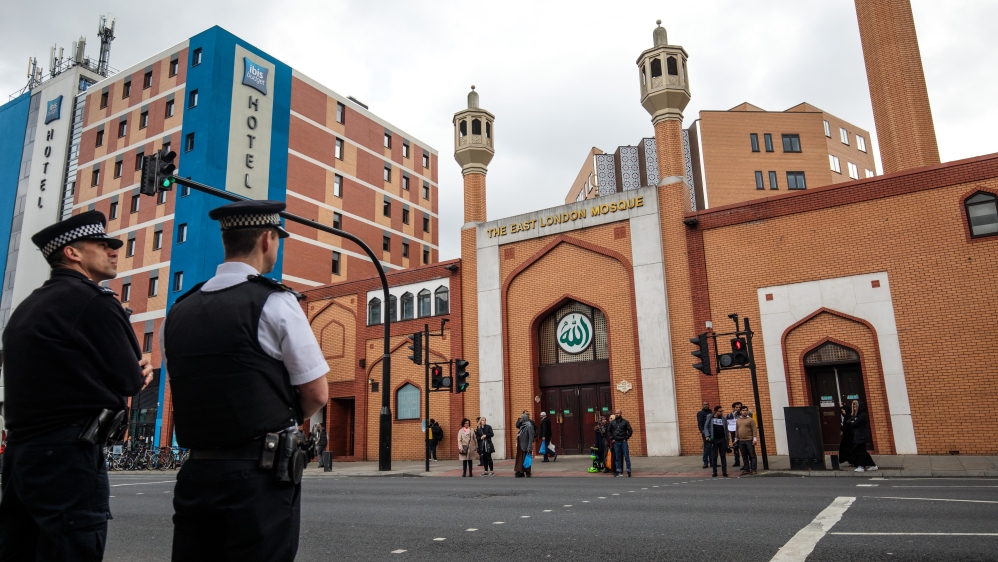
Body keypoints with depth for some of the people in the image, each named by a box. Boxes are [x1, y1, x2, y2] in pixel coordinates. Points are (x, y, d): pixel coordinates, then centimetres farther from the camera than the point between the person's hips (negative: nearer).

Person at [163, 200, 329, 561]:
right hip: (261, 473, -5)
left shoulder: (178, 311, 7)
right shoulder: (275, 303, -10)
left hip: (196, 472, 6)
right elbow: (317, 395, -7)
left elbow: (186, 393, 16)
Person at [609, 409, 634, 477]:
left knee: (626, 457, -3)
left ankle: (629, 471, 2)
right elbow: (609, 431, 18)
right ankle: (618, 471, 9)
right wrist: (612, 438, 9)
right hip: (616, 442, 3)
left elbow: (630, 431, 1)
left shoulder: (625, 422, 0)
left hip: (623, 442, -3)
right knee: (617, 457, 5)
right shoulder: (612, 422, 9)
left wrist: (626, 438, -6)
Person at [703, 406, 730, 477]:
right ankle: (715, 472, 10)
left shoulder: (723, 418, 6)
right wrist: (707, 436, -9)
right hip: (714, 440, -1)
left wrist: (728, 437, 3)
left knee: (723, 456, 5)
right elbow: (706, 427, 2)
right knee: (714, 456, 3)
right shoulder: (710, 418, 0)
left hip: (722, 439, 2)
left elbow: (726, 428, 10)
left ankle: (724, 471, 10)